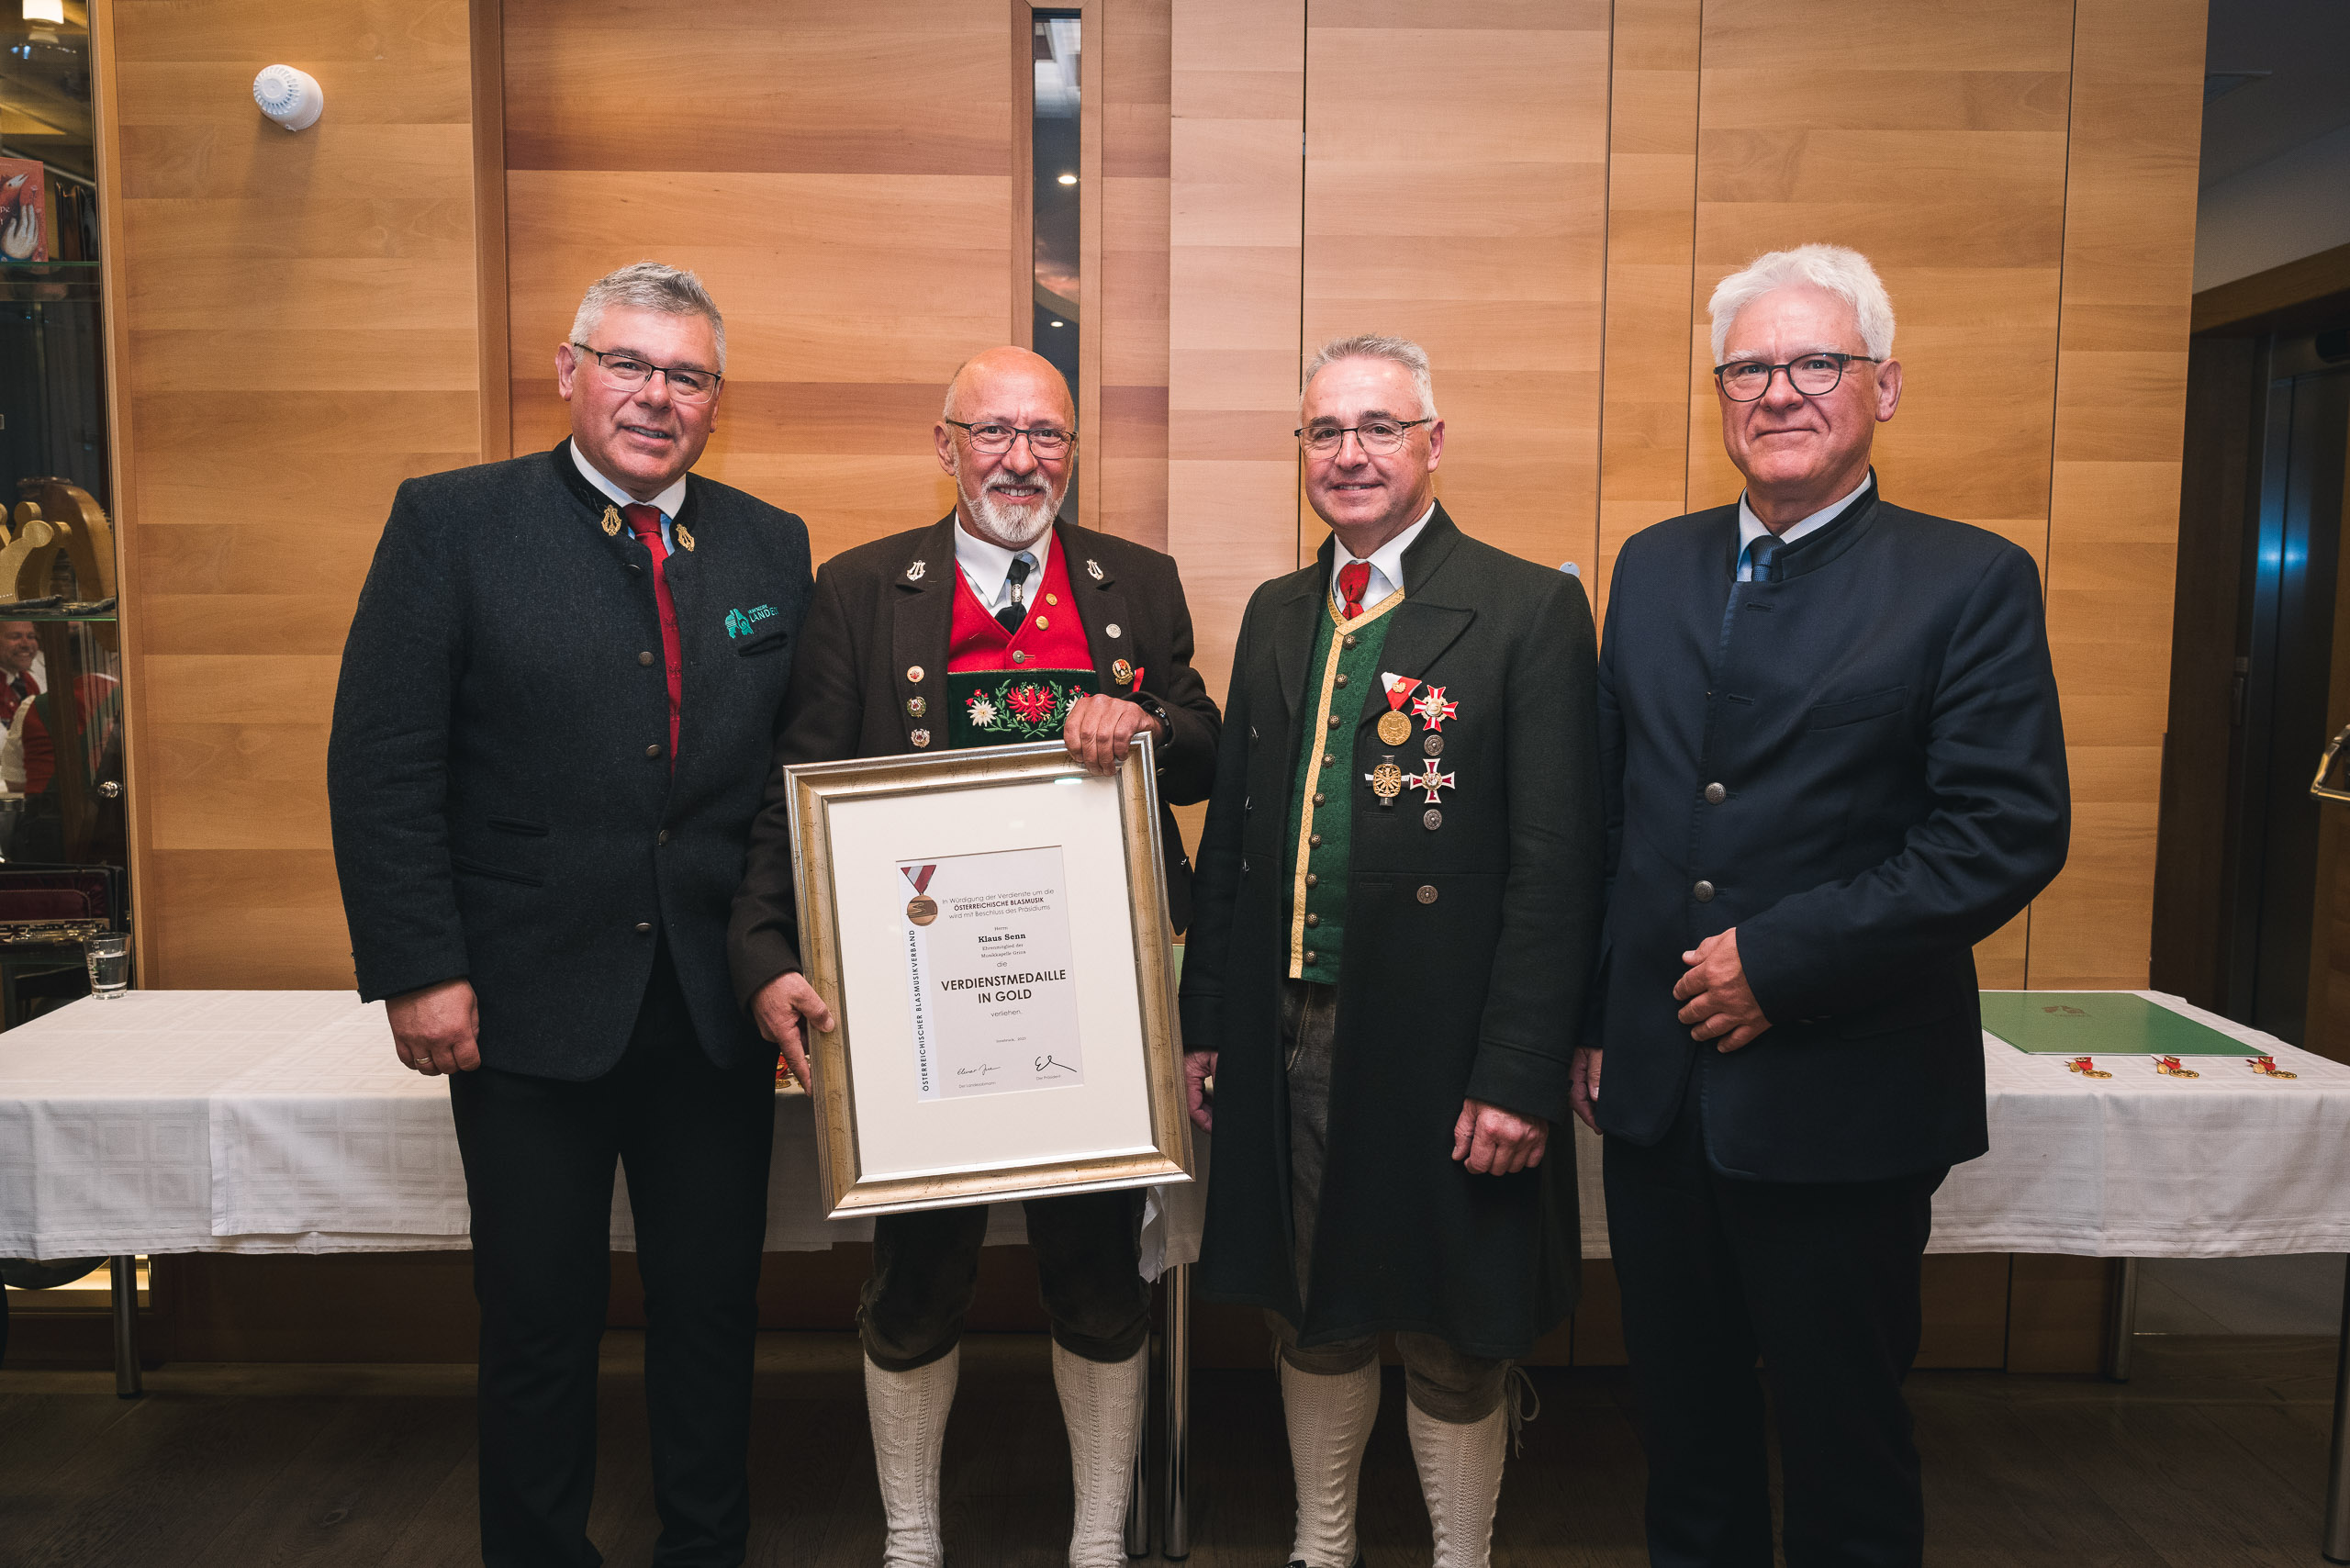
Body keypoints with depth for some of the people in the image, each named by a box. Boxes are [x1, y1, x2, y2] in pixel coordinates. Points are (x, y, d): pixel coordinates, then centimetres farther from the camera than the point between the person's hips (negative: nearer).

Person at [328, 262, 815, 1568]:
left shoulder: (772, 547, 7)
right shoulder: (453, 524, -2)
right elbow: (382, 766, -5)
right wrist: (419, 970, -11)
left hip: (719, 1008, 3)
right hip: (530, 1006, -2)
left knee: (714, 1311, 14)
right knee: (539, 1321, 12)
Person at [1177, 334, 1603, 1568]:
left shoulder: (1531, 610, -8)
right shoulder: (1276, 616, 10)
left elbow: (1555, 866, -12)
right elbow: (1232, 833, 12)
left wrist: (1518, 1076, -16)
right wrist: (1206, 1023, 10)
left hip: (1437, 1049, -5)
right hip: (1287, 1039, 5)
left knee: (1452, 1343, 11)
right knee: (1311, 1316, 20)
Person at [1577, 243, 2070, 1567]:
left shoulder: (1970, 582, -6)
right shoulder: (1655, 567, 8)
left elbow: (2010, 833, -14)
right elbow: (1611, 808, 10)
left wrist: (1781, 960, -17)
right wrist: (1589, 1016, 7)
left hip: (1842, 1104, -4)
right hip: (1658, 1085, 4)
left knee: (1845, 1441, 13)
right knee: (1685, 1425, 19)